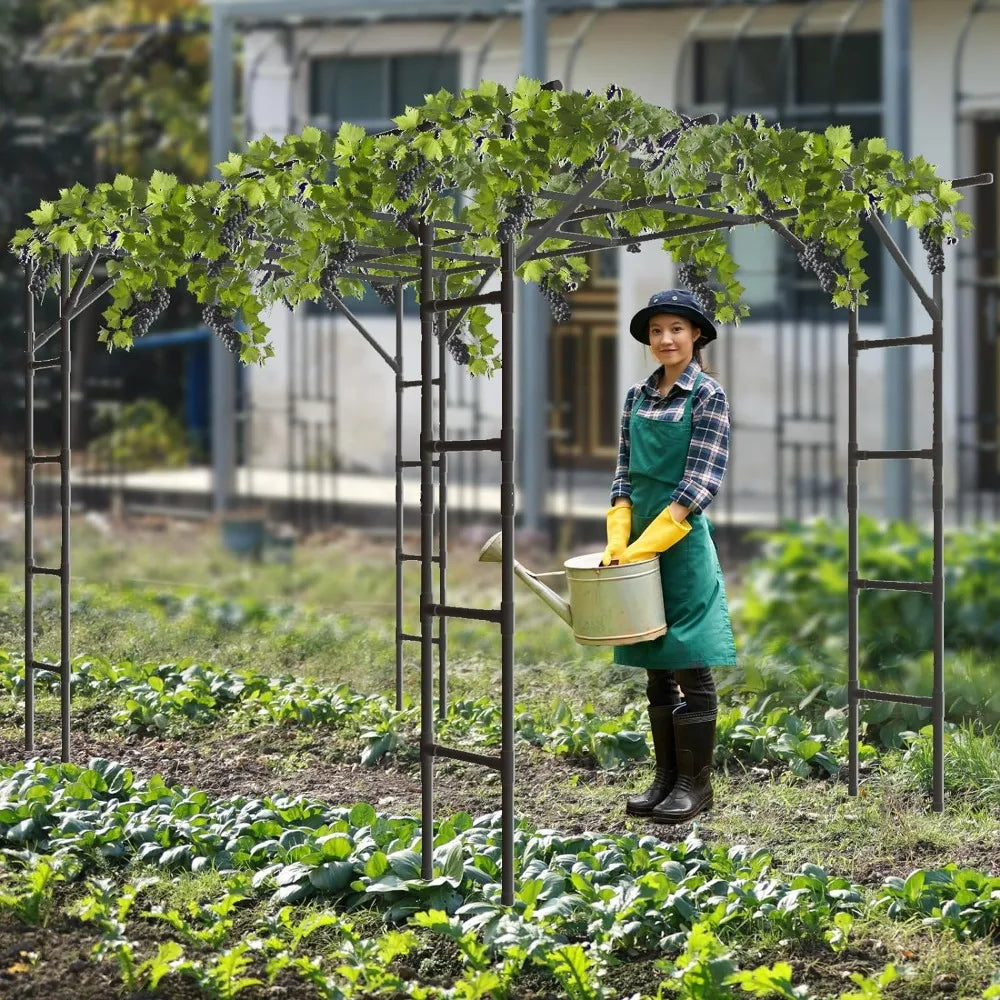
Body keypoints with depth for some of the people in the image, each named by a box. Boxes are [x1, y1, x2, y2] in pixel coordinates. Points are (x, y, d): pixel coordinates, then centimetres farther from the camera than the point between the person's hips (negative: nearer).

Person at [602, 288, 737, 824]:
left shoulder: (708, 395, -7)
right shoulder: (637, 395, 10)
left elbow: (700, 483, -13)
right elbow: (625, 471, 11)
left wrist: (648, 543, -17)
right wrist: (618, 537, -2)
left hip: (683, 539, -6)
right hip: (640, 542, 6)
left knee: (690, 665, -1)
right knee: (656, 668, 11)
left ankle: (695, 784, 7)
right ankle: (666, 777, 18)